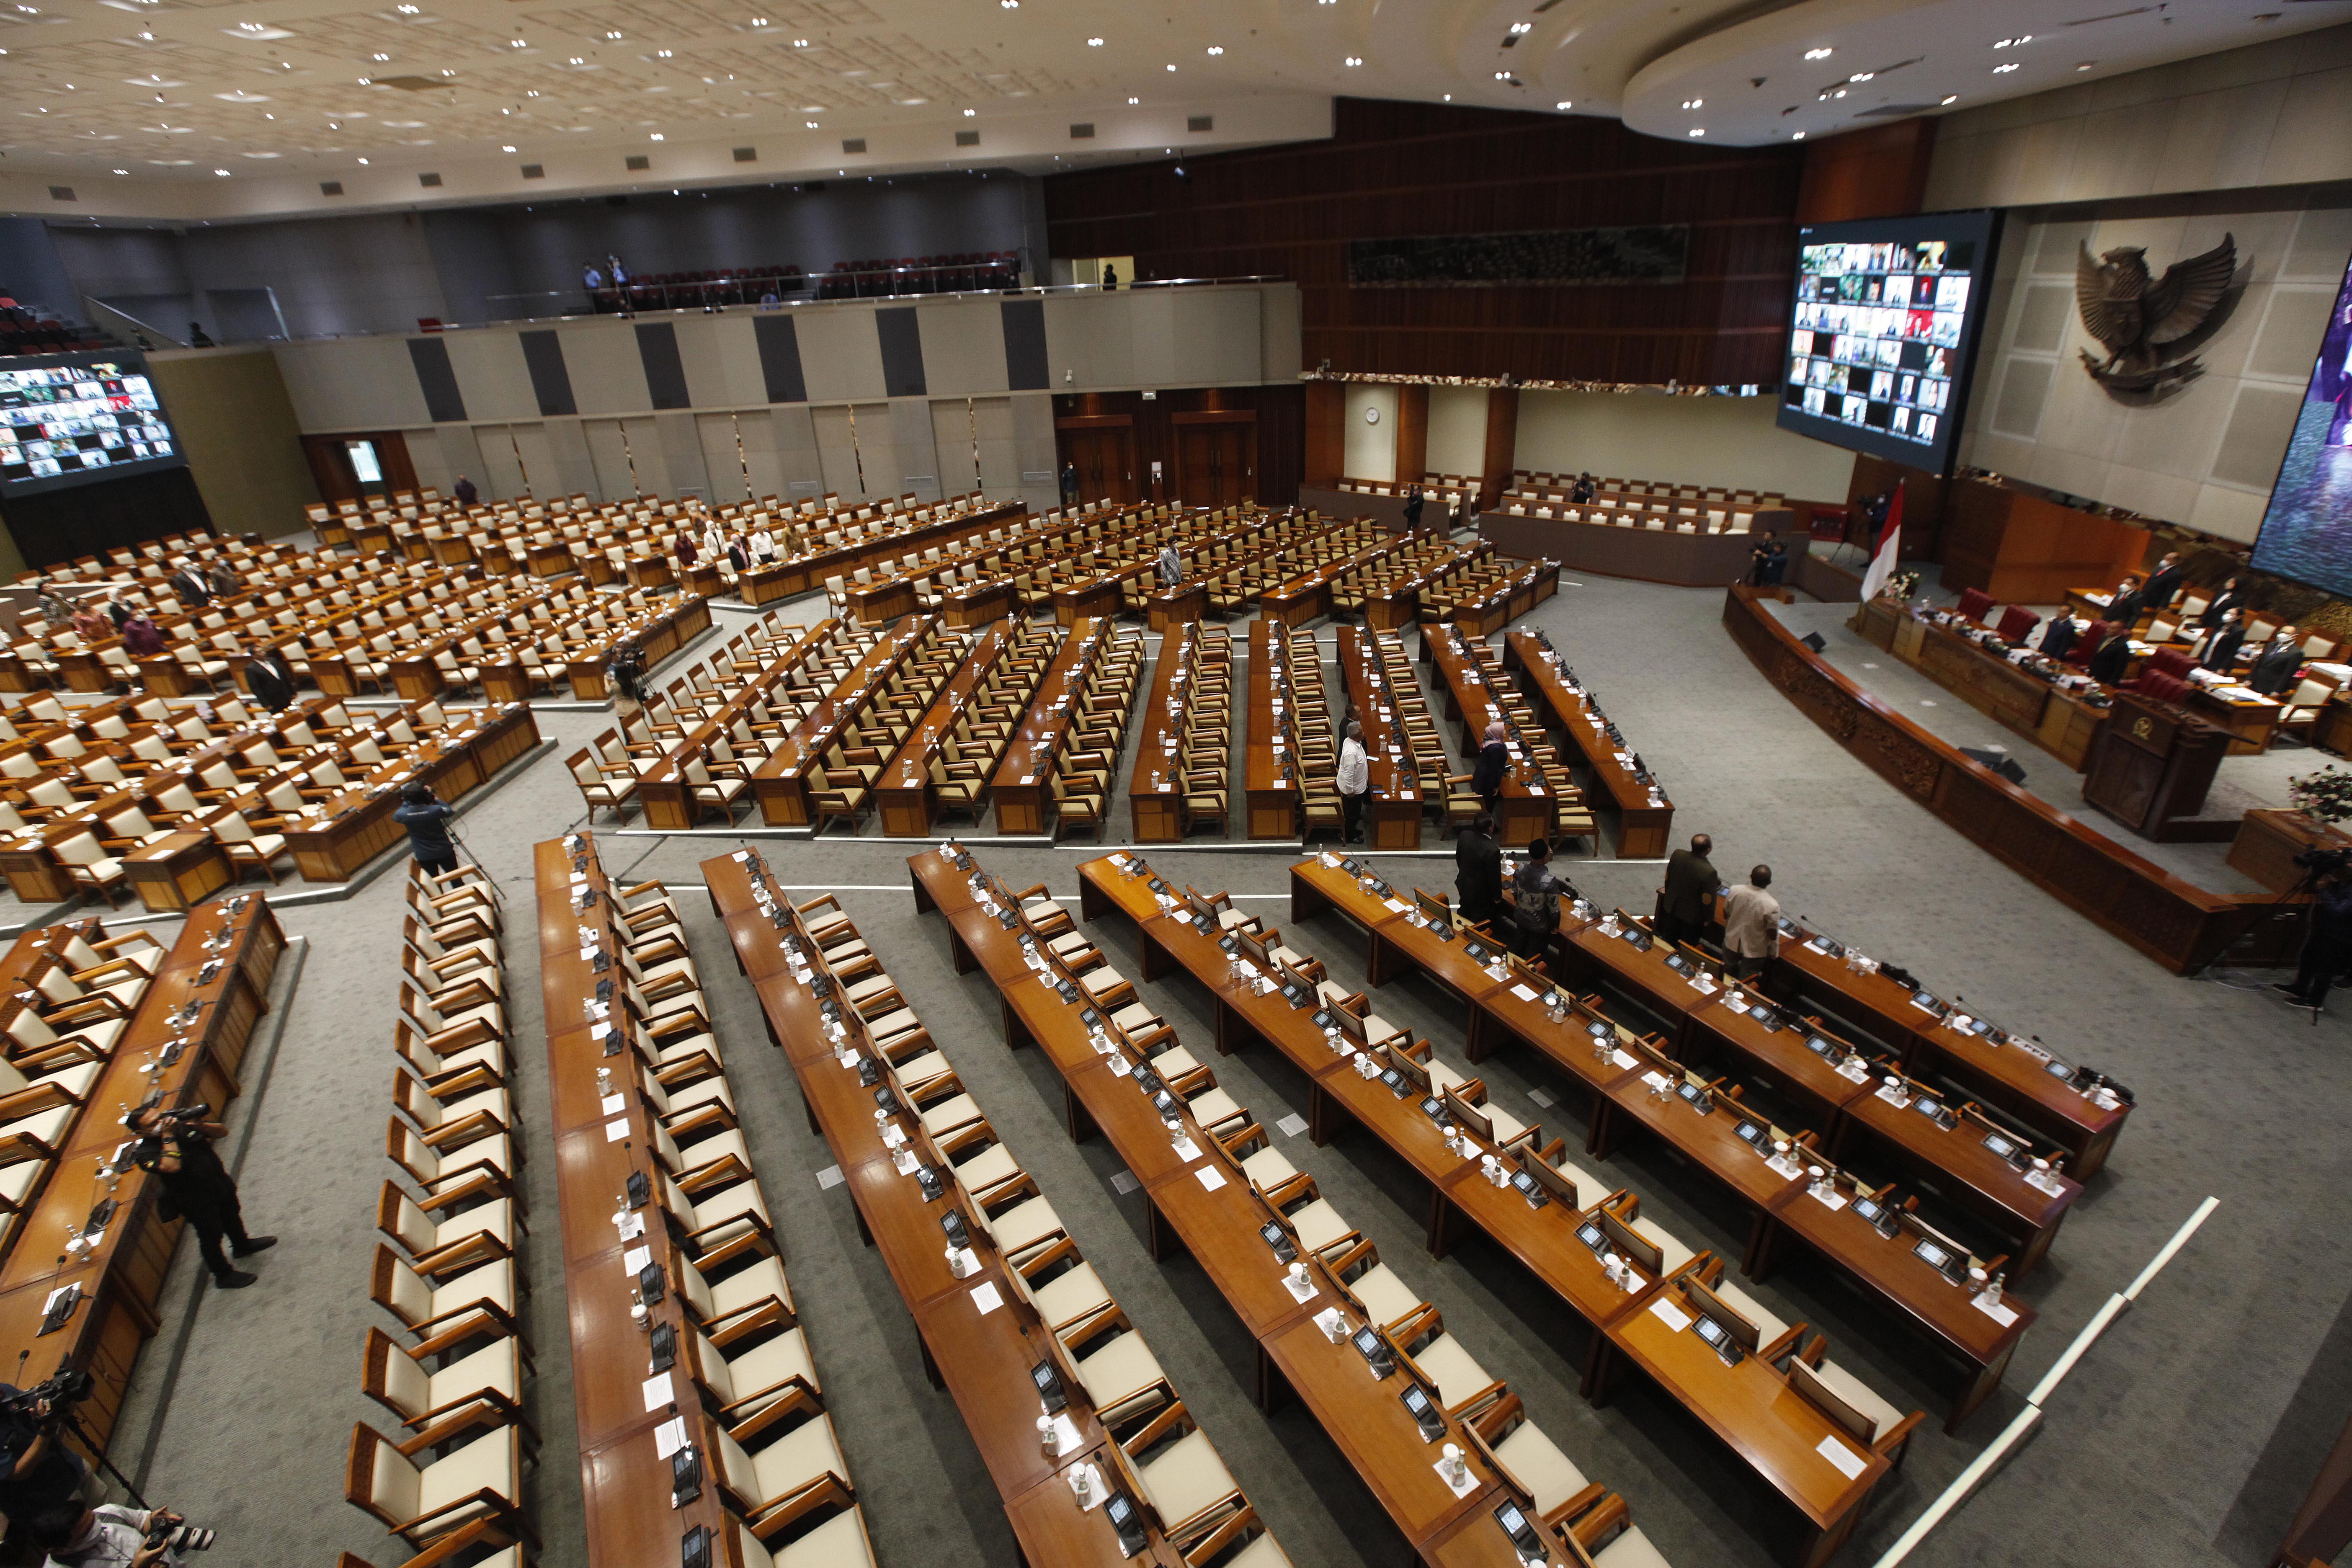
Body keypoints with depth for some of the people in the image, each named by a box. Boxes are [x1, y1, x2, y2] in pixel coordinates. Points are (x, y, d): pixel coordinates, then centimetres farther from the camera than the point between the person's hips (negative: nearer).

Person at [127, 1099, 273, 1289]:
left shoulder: (179, 1122, -8)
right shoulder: (143, 1152, -23)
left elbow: (222, 1132, -4)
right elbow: (172, 1166, -41)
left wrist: (200, 1125, -24)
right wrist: (167, 1136, -34)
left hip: (221, 1181, 6)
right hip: (197, 1202, -6)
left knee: (232, 1216, 29)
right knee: (211, 1237, 11)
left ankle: (242, 1245, 56)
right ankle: (224, 1275, 32)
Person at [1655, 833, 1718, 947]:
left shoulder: (1677, 855, -18)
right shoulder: (1709, 872, -34)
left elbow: (1667, 878, -2)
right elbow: (1708, 900, -23)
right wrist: (1708, 919, -5)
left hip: (1671, 907, 5)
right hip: (1692, 915, -5)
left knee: (1668, 938, 27)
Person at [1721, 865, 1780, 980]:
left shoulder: (1734, 891, -18)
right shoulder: (1772, 905, -29)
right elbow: (1773, 935, -19)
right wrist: (1773, 954, -2)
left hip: (1731, 943, 4)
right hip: (1754, 951, -4)